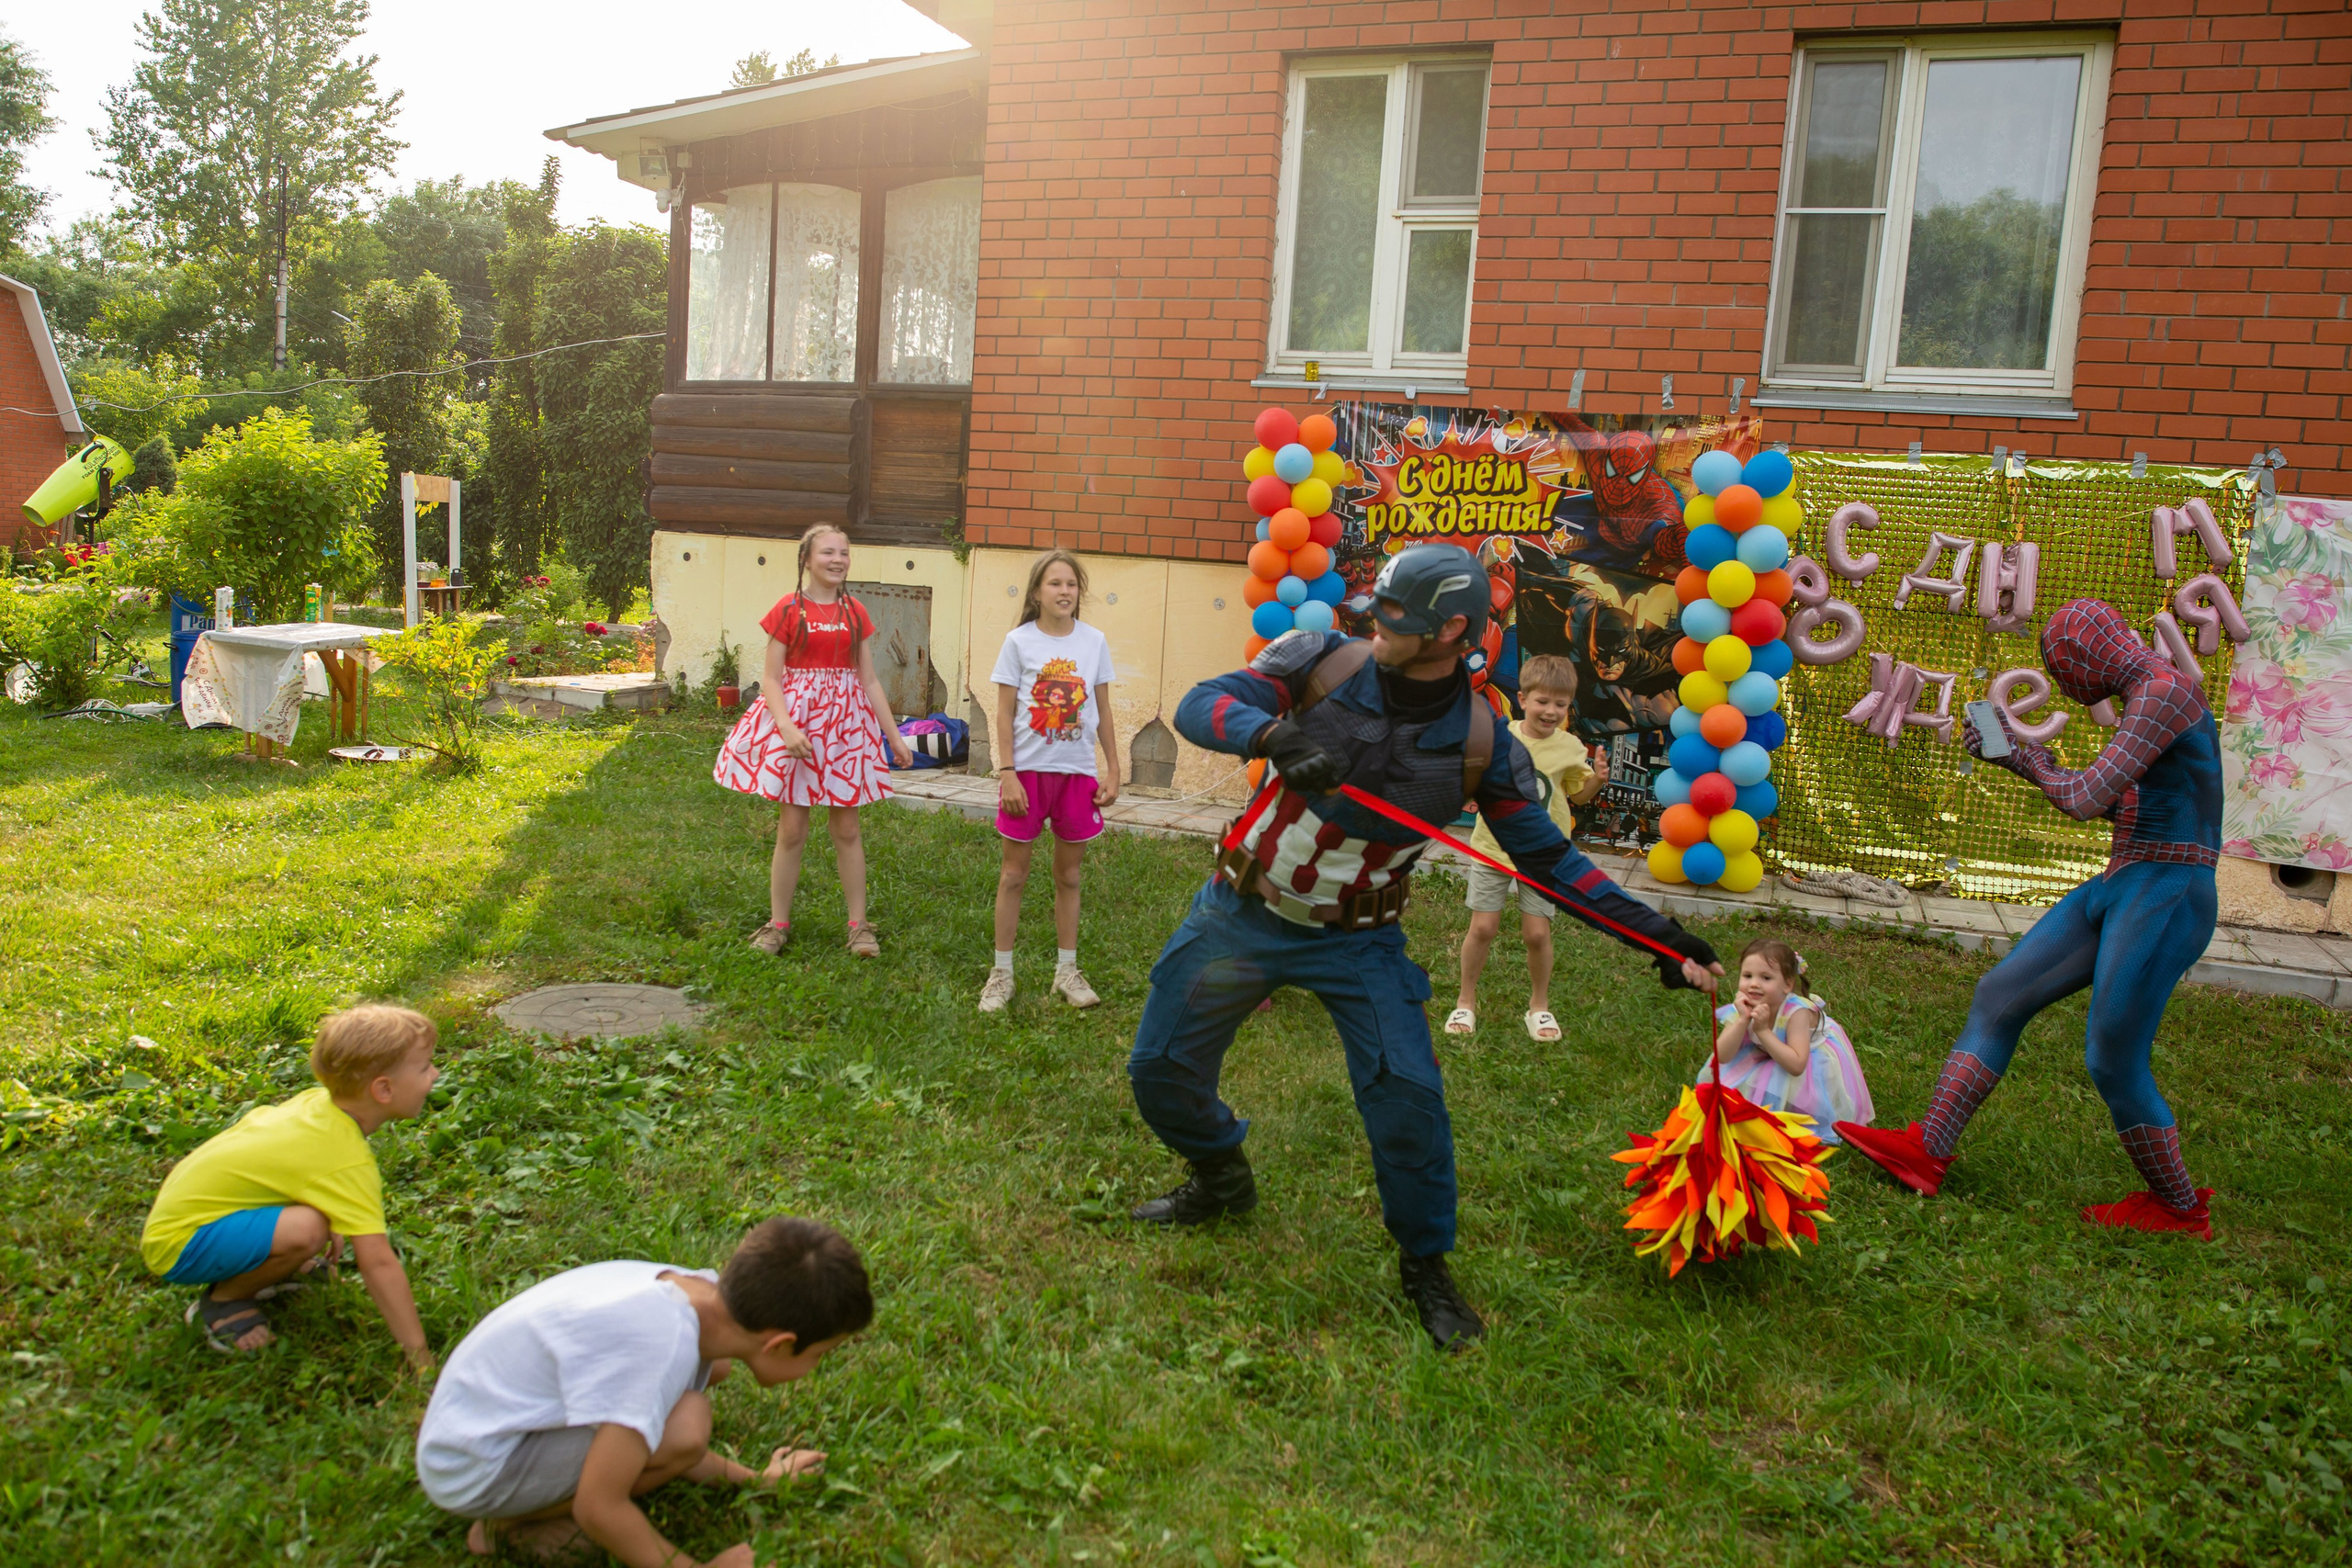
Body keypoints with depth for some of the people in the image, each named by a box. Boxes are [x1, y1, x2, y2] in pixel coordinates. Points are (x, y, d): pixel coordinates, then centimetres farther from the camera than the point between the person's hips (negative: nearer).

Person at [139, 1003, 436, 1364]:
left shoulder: (317, 1100, -4)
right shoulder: (348, 1162, -28)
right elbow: (378, 1263, -30)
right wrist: (421, 1358, -26)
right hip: (178, 1246, -9)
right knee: (305, 1231, -32)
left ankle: (250, 1272, 12)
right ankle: (222, 1301, -5)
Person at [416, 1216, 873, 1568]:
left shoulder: (698, 1292, -7)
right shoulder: (664, 1344, -33)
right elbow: (597, 1509, -25)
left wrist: (753, 1479, 10)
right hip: (471, 1473, -8)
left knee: (712, 1366, 2)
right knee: (685, 1424, -27)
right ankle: (517, 1522, -4)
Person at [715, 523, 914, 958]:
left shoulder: (854, 613, 7)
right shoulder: (788, 610, -3)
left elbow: (870, 681, 10)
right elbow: (770, 678, -6)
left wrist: (895, 737, 7)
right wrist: (787, 727, -21)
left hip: (846, 722, 3)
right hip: (795, 718, -3)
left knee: (846, 828, 7)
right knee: (791, 829, 3)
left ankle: (859, 925, 15)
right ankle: (778, 924, 15)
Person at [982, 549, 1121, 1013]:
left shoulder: (1094, 641, 3)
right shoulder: (1019, 641, -4)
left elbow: (1103, 713, 8)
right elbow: (1004, 715, -4)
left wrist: (1113, 770, 4)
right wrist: (1007, 773, -11)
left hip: (1077, 772, 2)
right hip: (1028, 769, -2)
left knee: (1069, 874, 11)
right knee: (1014, 873, 5)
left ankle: (1067, 970, 23)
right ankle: (1001, 972, 15)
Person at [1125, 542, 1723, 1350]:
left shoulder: (1481, 744, -13)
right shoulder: (1322, 661, -14)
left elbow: (1549, 858, -4)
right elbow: (1200, 704, -22)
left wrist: (1659, 935, -11)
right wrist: (1276, 736, -43)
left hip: (1358, 941, -1)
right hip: (1242, 913, 2)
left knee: (1407, 1095, -16)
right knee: (1161, 1072, 7)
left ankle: (1426, 1265, 11)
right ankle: (1221, 1177, 40)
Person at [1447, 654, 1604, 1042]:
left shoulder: (1570, 747, -4)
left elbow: (1577, 794, 8)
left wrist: (1598, 780, -11)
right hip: (1494, 847, 0)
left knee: (1537, 933, 0)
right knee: (1483, 927, 2)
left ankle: (1539, 1004, 24)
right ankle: (1466, 1001, 22)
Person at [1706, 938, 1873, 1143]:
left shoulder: (1797, 1012, -35)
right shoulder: (1743, 1008, -22)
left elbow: (1796, 1066, -42)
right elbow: (1722, 1057, -28)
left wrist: (1763, 1031, -44)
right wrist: (1743, 1020, -40)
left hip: (1815, 1059, -5)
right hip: (1770, 1057, 5)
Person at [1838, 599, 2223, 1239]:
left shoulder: (2164, 689, -15)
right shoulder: (2150, 696, 16)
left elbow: (2086, 798, -20)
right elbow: (2109, 802, 27)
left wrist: (2038, 765, 1)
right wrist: (2021, 754, 26)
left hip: (2165, 897, -10)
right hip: (2119, 887, 10)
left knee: (2113, 1062, 0)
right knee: (2000, 994, 5)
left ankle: (2181, 1208, 22)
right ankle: (1926, 1150, 6)